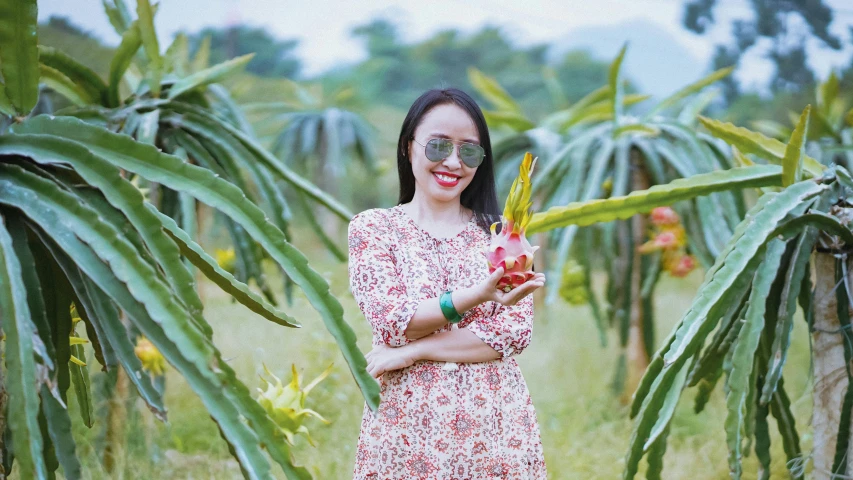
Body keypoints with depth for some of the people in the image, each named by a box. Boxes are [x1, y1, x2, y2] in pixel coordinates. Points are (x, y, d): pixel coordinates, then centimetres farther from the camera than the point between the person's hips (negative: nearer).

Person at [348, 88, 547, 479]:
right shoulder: (373, 227, 2)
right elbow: (391, 321, -10)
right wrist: (475, 295, -24)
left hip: (497, 432, 1)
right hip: (406, 435, -1)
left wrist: (413, 351, -14)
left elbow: (514, 332, -6)